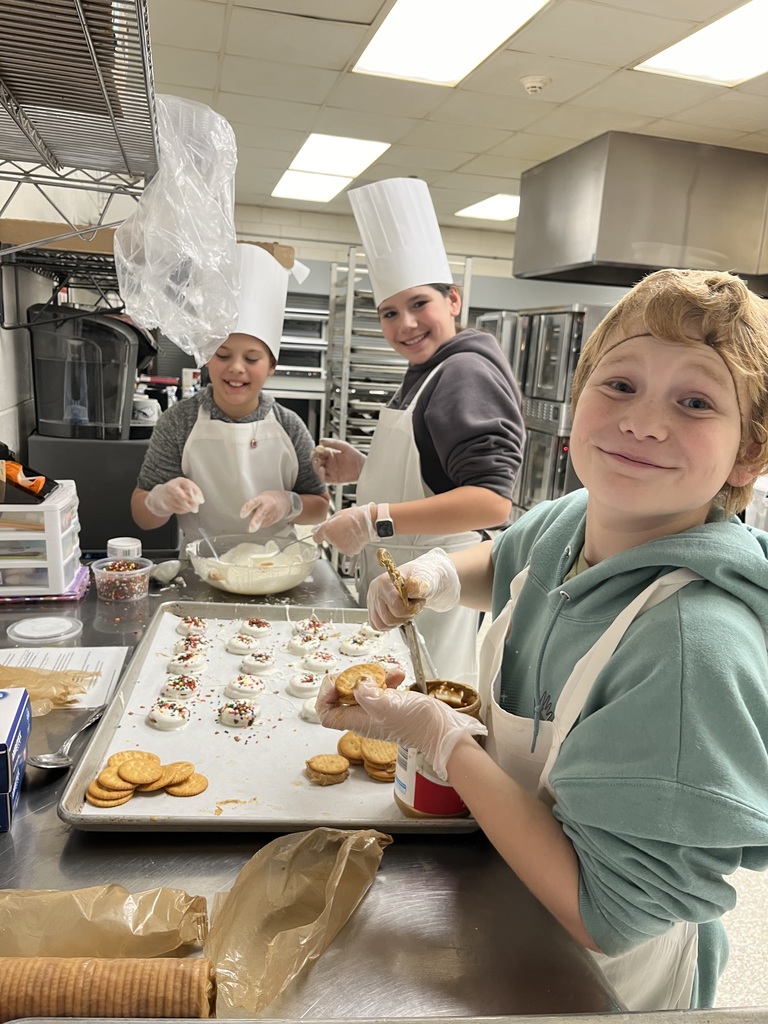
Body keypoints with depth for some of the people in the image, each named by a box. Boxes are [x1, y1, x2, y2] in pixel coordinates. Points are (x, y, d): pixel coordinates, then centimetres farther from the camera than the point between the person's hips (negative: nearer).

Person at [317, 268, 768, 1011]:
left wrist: (439, 734, -28)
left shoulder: (698, 646, -36)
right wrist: (440, 574, -13)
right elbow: (505, 565, 8)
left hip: (602, 981, -5)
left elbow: (607, 916, -31)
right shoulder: (567, 522, -16)